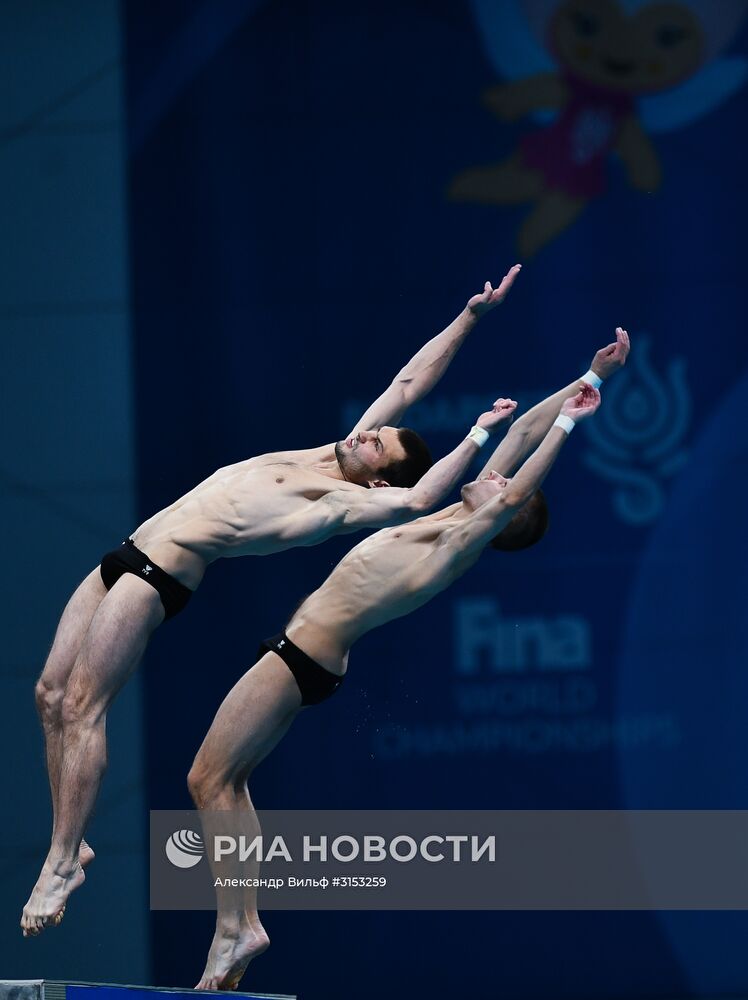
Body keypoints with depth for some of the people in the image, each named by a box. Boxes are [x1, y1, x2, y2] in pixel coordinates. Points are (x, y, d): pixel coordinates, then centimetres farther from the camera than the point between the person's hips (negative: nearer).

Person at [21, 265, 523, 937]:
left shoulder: (347, 500, -13)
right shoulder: (333, 457, 12)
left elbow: (418, 499, -31)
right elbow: (409, 385, 15)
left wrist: (477, 436, -26)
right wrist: (471, 318, 11)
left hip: (162, 572, -9)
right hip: (130, 555, 9)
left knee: (82, 705, -16)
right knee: (51, 693, 5)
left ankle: (63, 863, -17)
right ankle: (68, 844, 9)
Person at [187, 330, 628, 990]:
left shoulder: (461, 546, -18)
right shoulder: (457, 522, 5)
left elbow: (515, 493, -32)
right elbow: (522, 434, 8)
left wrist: (568, 419, -27)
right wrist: (592, 379, 8)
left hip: (304, 657, -10)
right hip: (307, 654, 10)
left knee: (211, 780, -9)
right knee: (222, 781, 12)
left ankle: (236, 927, -10)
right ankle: (242, 923, 11)